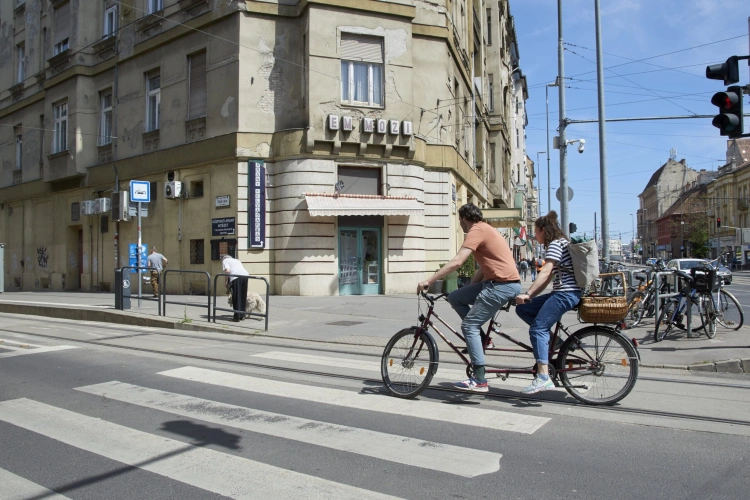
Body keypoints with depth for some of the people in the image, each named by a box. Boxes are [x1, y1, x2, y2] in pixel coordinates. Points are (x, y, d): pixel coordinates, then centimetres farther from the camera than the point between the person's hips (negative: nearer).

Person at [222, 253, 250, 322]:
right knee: (243, 296, 15)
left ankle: (237, 317, 1)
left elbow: (227, 270, -1)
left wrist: (227, 282, 7)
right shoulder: (236, 260, 36)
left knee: (236, 297, 1)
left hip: (236, 276, -6)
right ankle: (242, 315, 21)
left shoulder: (224, 260, 19)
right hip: (245, 275, 6)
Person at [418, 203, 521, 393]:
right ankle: (480, 337, 13)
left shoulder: (477, 231, -10)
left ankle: (480, 381, -6)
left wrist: (428, 281, -18)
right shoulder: (485, 229, 21)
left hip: (503, 284, -9)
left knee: (469, 325, -8)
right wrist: (468, 290, 25)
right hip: (498, 282, 9)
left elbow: (456, 262, -21)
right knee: (454, 297, 8)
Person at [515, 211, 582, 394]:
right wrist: (530, 296, 11)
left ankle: (543, 377, -18)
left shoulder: (555, 244, -9)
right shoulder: (560, 244, 22)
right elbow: (549, 277, 18)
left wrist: (528, 294, -23)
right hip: (561, 293, 10)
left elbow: (545, 273, -20)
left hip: (566, 293, -10)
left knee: (537, 328, -15)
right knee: (522, 308, 8)